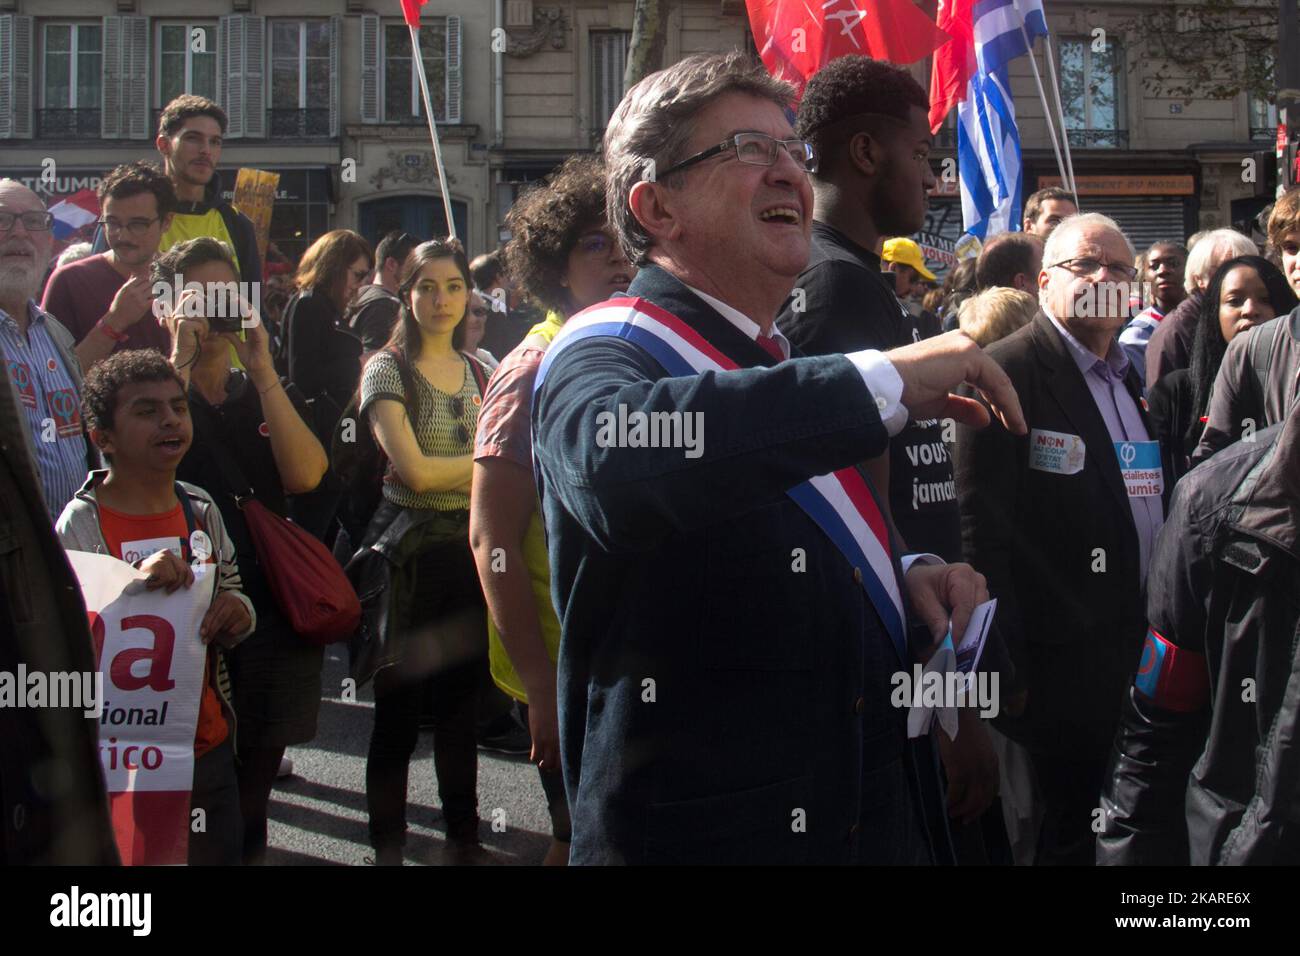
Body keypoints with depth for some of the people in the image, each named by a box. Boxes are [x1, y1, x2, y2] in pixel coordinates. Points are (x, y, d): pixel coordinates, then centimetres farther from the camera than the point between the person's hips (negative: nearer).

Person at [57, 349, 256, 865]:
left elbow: (234, 601, 16)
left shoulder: (201, 510, 5)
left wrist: (236, 615, -7)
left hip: (210, 745, 5)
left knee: (222, 852, 15)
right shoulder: (81, 525, -14)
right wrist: (135, 584, -33)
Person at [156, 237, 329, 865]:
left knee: (258, 765, 9)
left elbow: (304, 476, -6)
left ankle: (246, 852, 28)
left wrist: (262, 370, -10)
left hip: (271, 601, 4)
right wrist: (181, 362, -18)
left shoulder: (272, 395, 14)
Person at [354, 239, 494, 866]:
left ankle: (464, 836, 25)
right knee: (398, 709, 3)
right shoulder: (388, 370, -6)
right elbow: (413, 470, -15)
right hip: (412, 550, -5)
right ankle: (387, 844, 14)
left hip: (471, 545, 5)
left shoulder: (480, 369, 11)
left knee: (462, 699, 13)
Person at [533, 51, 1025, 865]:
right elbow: (616, 458, -39)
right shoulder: (603, 352, -14)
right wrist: (887, 379, -33)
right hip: (705, 834, -8)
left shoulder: (781, 363, 13)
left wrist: (901, 576, 4)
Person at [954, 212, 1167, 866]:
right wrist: (1003, 662, -18)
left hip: (1141, 641, 8)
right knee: (1071, 834, 2)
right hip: (1062, 657, -7)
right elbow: (984, 526, -15)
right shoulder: (1009, 371, -10)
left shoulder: (1132, 377, 15)